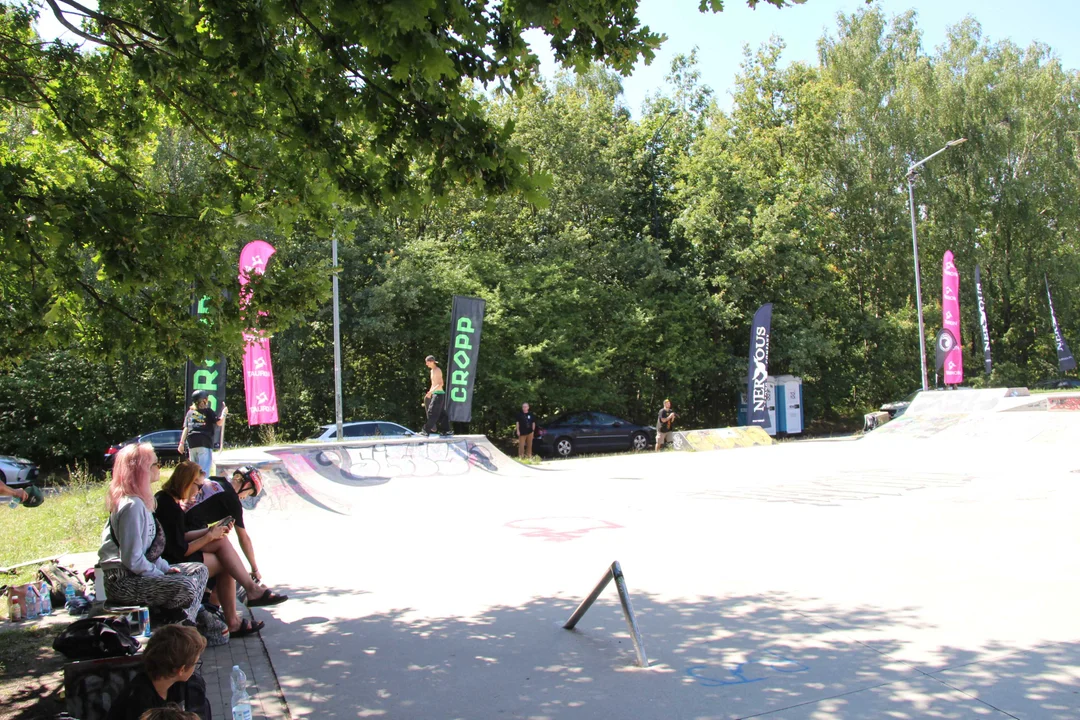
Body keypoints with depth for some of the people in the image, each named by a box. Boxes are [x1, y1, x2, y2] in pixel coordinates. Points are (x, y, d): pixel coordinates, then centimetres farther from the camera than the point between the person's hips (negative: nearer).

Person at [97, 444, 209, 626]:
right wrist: (162, 575, -14)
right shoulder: (132, 506, -20)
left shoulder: (140, 501, 12)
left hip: (137, 572, 11)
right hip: (123, 582, -11)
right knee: (185, 587, -28)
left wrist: (165, 567, 7)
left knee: (199, 570, 7)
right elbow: (132, 559, -24)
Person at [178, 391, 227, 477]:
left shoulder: (190, 412, 14)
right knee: (204, 470, -9)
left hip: (191, 444, 5)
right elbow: (220, 423, -7)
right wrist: (224, 413, 9)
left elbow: (186, 428, 10)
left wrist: (182, 443, 9)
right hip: (205, 443, -5)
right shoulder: (208, 411, 1)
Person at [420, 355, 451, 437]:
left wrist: (431, 391, -27)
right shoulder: (432, 371, 17)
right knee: (441, 414, 10)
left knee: (432, 412, -10)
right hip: (435, 394, 10)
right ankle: (446, 431, 12)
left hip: (439, 394, -10)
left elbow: (440, 384, -20)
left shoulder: (438, 370, -12)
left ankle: (426, 431, -11)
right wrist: (429, 394, 20)